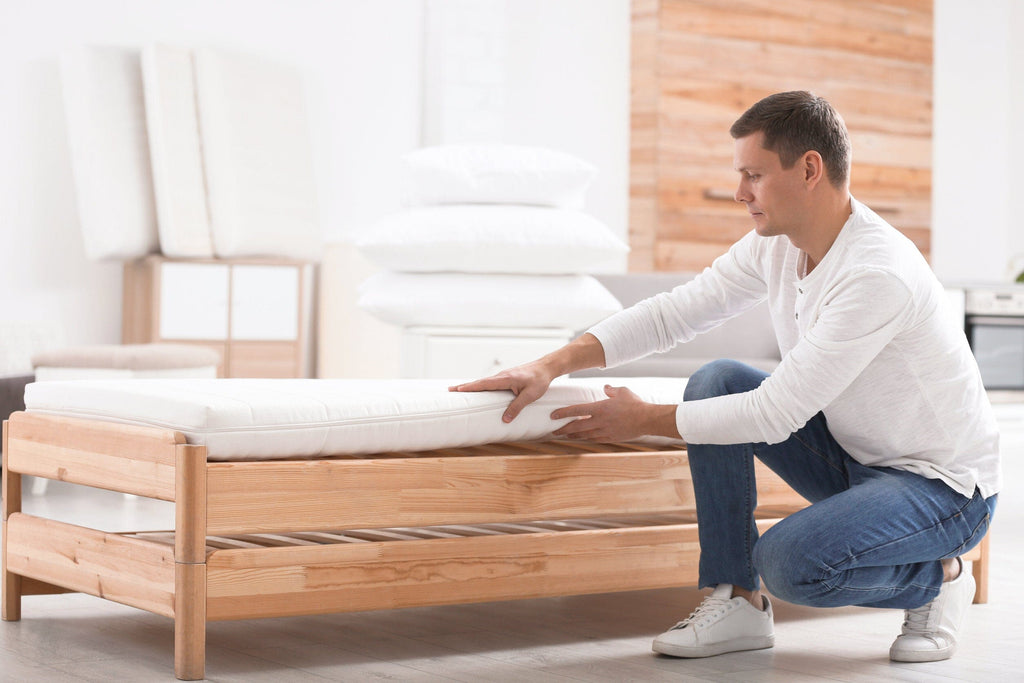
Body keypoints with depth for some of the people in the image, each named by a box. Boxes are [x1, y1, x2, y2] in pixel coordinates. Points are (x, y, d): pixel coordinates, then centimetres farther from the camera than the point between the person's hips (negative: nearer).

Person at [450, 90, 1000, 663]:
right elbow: (674, 312, -1)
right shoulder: (777, 245, -3)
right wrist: (552, 366, -12)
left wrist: (646, 419, -18)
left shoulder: (878, 274, -30)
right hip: (853, 459, 8)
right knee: (717, 381, -8)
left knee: (789, 561, -31)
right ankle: (738, 602, -3)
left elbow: (774, 416, -29)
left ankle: (938, 577, 0)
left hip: (946, 485, -8)